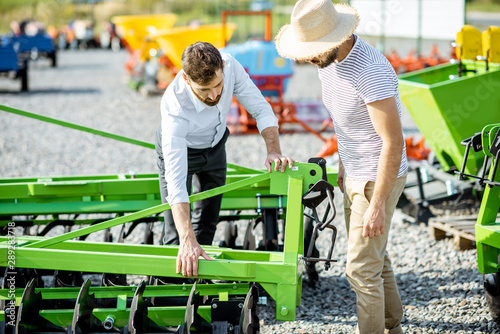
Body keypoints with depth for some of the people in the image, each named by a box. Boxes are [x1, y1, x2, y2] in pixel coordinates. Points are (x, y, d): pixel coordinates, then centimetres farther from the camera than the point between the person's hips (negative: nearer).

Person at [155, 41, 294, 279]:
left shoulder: (230, 66, -34)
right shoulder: (174, 108, -45)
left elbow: (260, 108, -19)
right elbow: (176, 180, -49)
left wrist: (274, 150, -37)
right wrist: (187, 240, -57)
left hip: (215, 145, 5)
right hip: (180, 149, -4)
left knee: (207, 223, 15)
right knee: (176, 236, -10)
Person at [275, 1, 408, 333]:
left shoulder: (371, 71, -30)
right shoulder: (328, 60, -2)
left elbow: (393, 142, -27)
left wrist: (377, 205, -26)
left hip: (379, 178, -9)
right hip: (354, 173, 9)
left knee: (361, 267, -4)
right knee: (374, 257, 21)